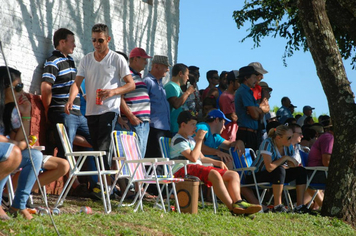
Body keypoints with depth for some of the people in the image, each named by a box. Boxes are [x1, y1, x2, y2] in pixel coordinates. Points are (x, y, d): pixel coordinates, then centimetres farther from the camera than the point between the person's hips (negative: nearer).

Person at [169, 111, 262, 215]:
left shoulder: (191, 139, 28)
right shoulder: (178, 140, -3)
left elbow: (201, 158, 32)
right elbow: (193, 158, -16)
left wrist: (217, 162, 18)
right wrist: (199, 140, -8)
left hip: (198, 168, 10)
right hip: (183, 170, -10)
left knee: (233, 174, -3)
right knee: (214, 174, -37)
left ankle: (238, 202, -28)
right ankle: (232, 207, -43)